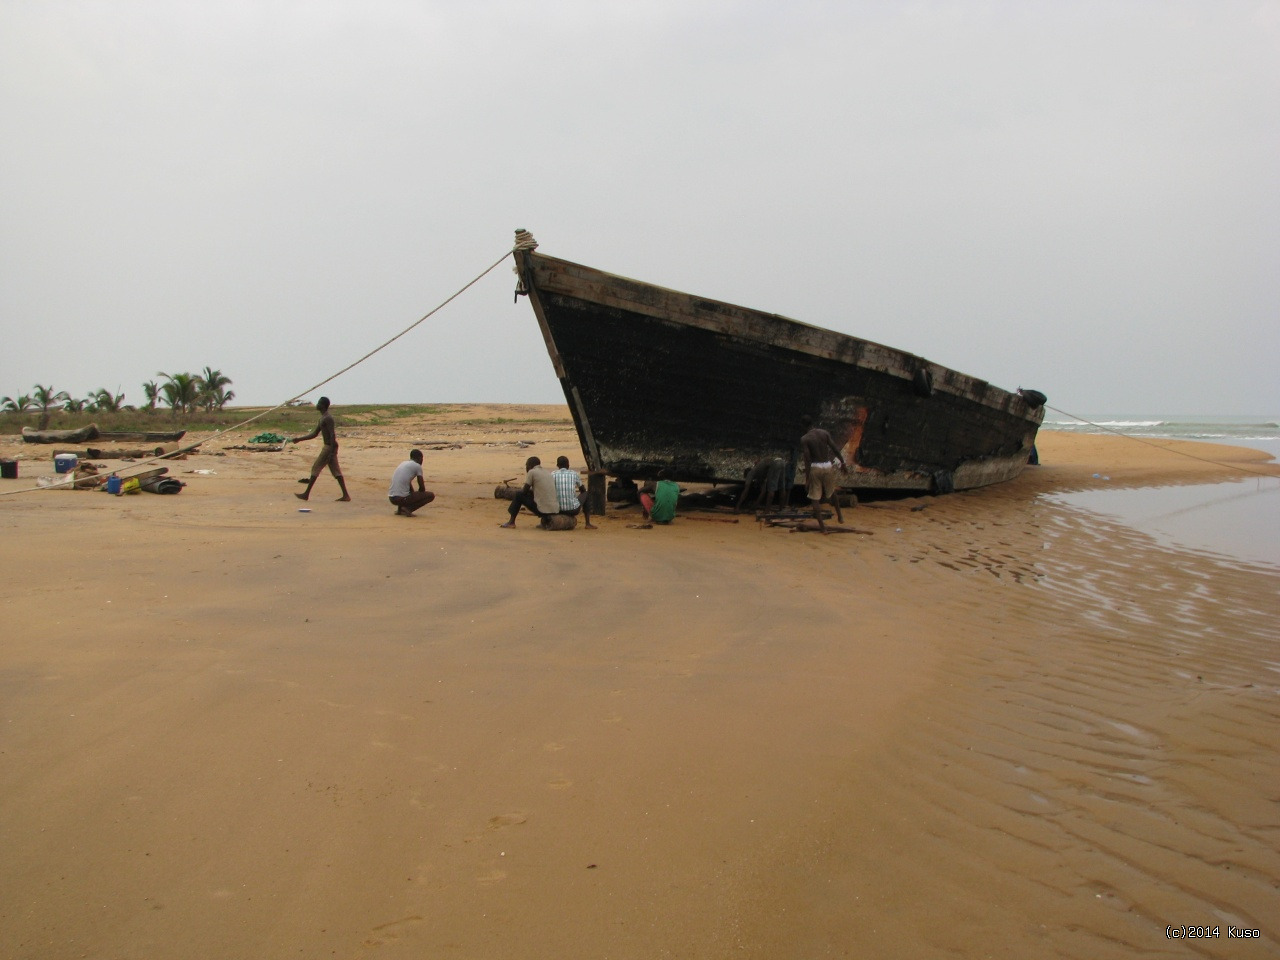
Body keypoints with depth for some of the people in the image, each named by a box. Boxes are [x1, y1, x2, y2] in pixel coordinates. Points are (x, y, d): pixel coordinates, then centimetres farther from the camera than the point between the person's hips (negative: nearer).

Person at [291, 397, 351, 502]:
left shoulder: (328, 418, -15)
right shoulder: (323, 418, 17)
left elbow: (332, 435, -21)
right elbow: (314, 434, 23)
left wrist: (331, 452, -25)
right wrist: (299, 439, 19)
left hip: (329, 447, -10)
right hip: (328, 446, 10)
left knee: (315, 468, -4)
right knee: (335, 471, 7)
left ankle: (306, 494, 2)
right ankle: (345, 495, 4)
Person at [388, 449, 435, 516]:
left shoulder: (403, 464, 22)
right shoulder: (417, 466, 0)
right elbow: (422, 487, 2)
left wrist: (414, 495, 38)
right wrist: (418, 497, 20)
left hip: (391, 498, 8)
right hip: (402, 498, -8)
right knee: (431, 495, 4)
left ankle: (400, 509, 14)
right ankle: (408, 509, -7)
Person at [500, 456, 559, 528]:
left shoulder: (532, 472, -2)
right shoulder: (548, 472, 17)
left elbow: (524, 491, 4)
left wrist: (521, 489, 25)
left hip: (543, 510, -6)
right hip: (556, 511, 6)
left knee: (519, 495, 12)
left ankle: (511, 522, 15)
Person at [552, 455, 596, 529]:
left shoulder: (553, 474, 4)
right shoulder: (574, 474, 5)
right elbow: (583, 489, 22)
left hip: (558, 510, 2)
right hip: (574, 509, -2)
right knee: (585, 494, 27)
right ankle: (587, 524, 24)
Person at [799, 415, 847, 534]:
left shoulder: (804, 439, -9)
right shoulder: (824, 433, 3)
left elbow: (807, 458, -14)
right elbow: (835, 449, -1)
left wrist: (807, 475, -12)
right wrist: (843, 463, 5)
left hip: (815, 467, -4)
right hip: (828, 466, 4)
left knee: (815, 497, 4)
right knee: (831, 492, 26)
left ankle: (822, 525, 0)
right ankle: (839, 515, 34)